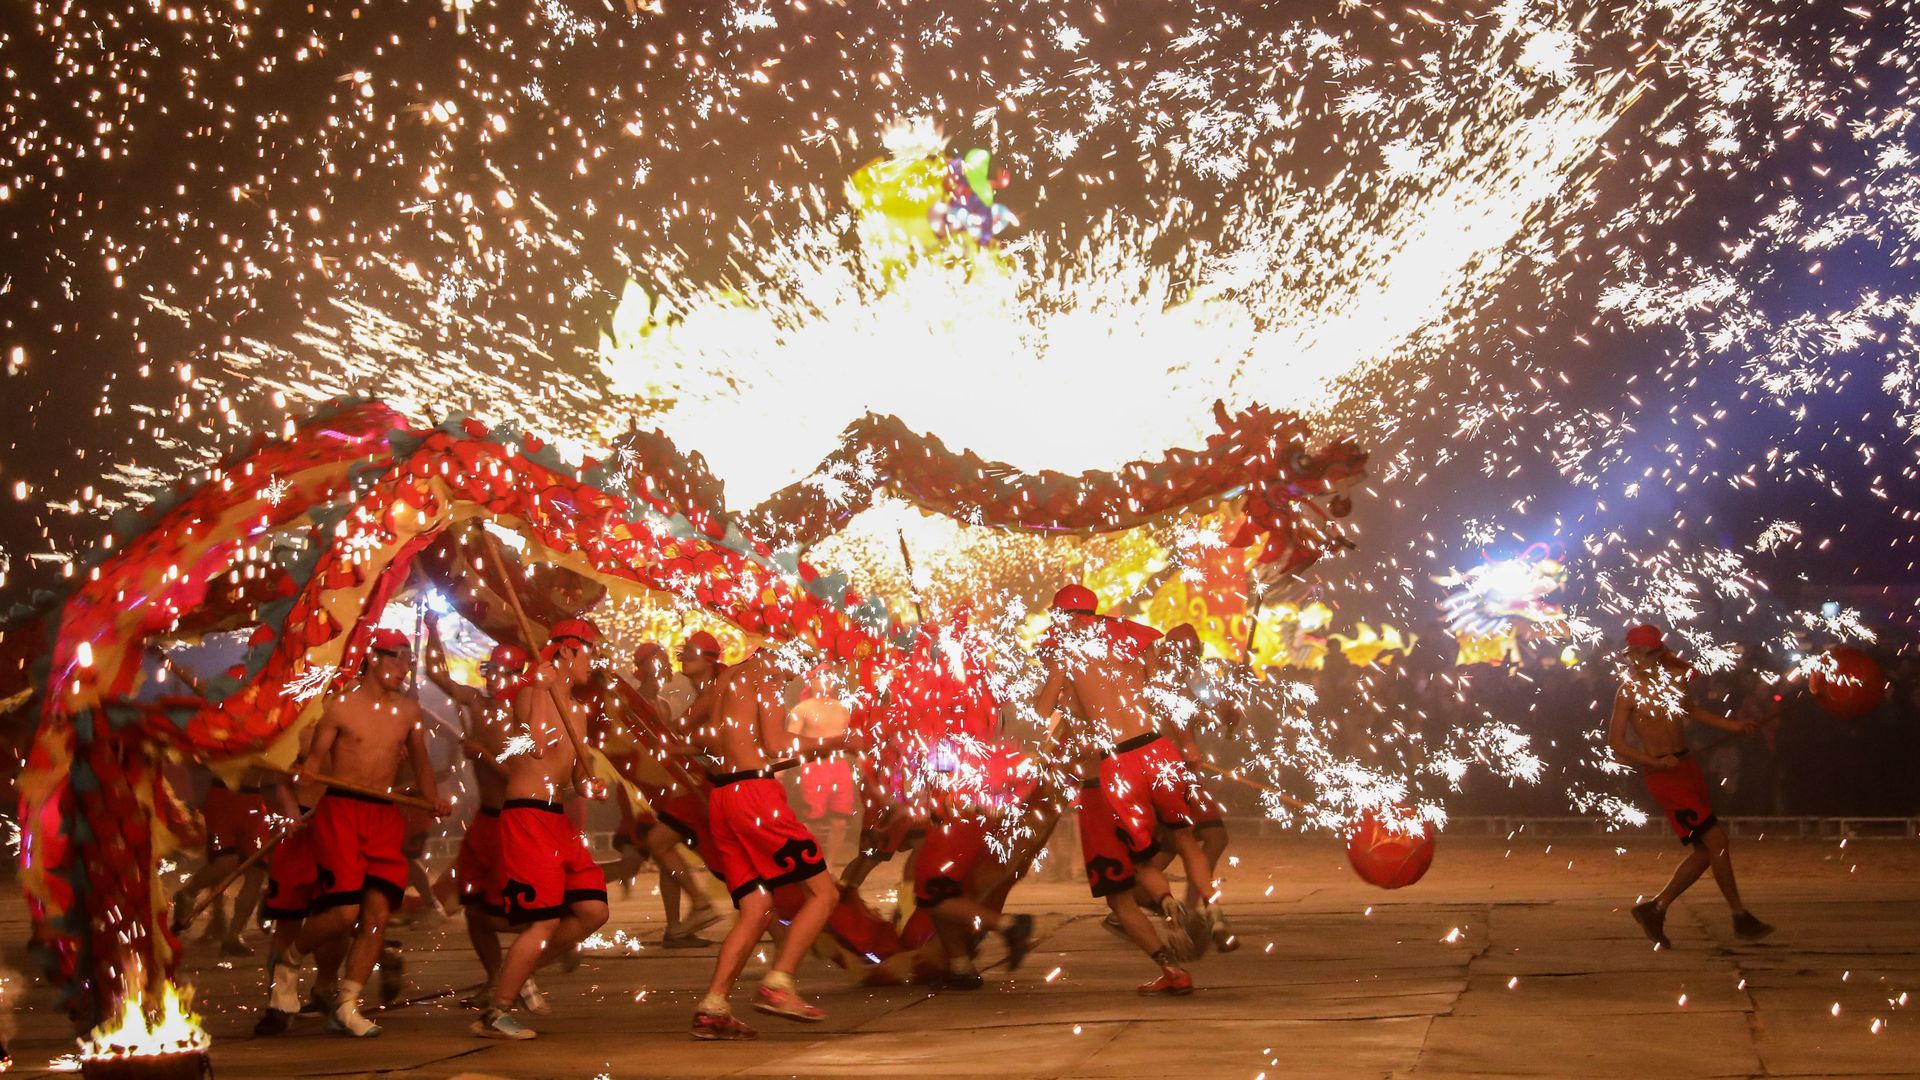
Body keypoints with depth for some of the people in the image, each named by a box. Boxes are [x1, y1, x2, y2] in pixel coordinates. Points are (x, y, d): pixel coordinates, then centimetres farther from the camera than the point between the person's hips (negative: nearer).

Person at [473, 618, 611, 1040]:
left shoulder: (577, 709, 17)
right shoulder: (531, 693, -9)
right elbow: (537, 745, -24)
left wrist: (586, 785, 3)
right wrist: (544, 686, -20)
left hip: (559, 818, 9)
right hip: (528, 815, -9)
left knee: (593, 910, 2)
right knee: (544, 921, -11)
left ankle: (516, 975, 17)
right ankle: (494, 1014, 0)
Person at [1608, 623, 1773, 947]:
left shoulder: (1674, 677, 9)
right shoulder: (1629, 690, -10)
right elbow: (1615, 742, -12)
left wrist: (1732, 725, 18)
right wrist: (1655, 762, -23)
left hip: (1688, 766, 8)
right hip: (1665, 774, -8)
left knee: (1704, 851, 8)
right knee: (1716, 838, -11)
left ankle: (1655, 908, 16)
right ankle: (1741, 917, -2)